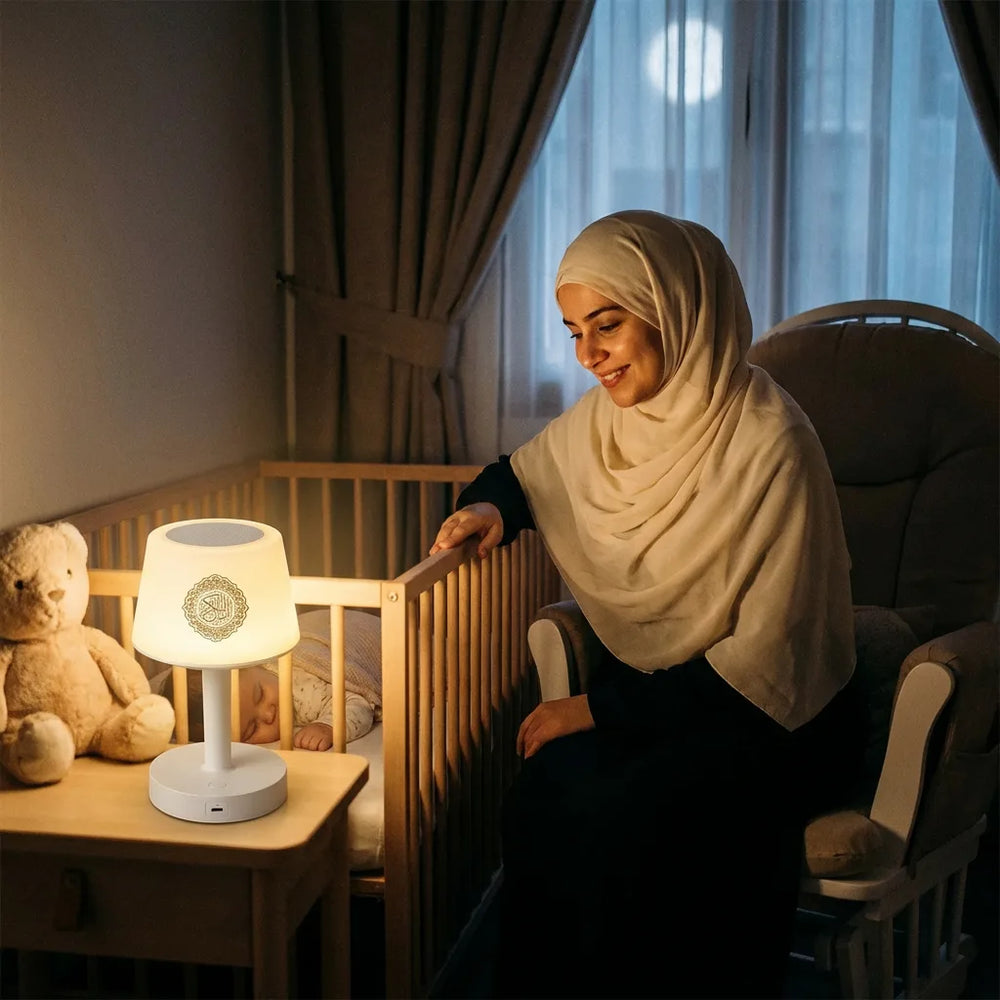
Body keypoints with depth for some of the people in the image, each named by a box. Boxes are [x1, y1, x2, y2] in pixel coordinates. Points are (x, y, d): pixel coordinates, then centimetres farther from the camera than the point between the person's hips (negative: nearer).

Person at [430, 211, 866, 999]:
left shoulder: (769, 442, -21)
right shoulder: (605, 418, 0)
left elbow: (767, 660, -19)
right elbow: (521, 471, 22)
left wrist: (604, 711, -18)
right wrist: (488, 507, -2)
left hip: (768, 715, -5)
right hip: (643, 682, 5)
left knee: (623, 816, -32)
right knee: (547, 789, -25)